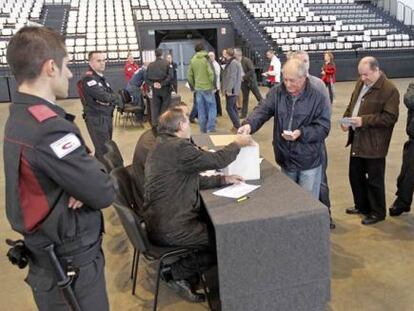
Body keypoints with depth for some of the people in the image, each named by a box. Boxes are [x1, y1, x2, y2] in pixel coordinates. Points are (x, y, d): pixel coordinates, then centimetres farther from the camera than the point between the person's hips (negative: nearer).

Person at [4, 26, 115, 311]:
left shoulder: (20, 117, 4)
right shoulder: (49, 129, -28)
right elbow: (104, 193, -24)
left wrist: (88, 168, -14)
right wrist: (95, 167, -5)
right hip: (71, 263, -9)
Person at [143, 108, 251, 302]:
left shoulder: (163, 146, 10)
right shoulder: (178, 147, -22)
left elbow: (192, 180, 12)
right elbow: (217, 160, -16)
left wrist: (223, 179, 6)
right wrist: (238, 144, 1)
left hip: (161, 219, 10)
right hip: (170, 229, -10)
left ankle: (179, 270, 21)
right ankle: (176, 272, 8)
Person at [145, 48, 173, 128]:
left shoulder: (150, 65, 2)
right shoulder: (166, 63, -6)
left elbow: (147, 79, 1)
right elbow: (171, 76, -15)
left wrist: (153, 84, -7)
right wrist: (162, 84, -15)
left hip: (155, 89, 3)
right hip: (165, 89, -2)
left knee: (155, 107, 9)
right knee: (165, 107, 4)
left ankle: (155, 124, 8)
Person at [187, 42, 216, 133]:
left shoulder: (192, 60, 6)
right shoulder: (206, 59, -7)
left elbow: (189, 76, 8)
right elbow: (211, 74, -13)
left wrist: (193, 87, 16)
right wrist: (213, 85, -4)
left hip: (198, 88, 5)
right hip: (208, 88, -4)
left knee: (201, 110, 10)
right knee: (212, 108, 4)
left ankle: (203, 130, 16)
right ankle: (211, 129, -4)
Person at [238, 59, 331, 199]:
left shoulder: (318, 97, -10)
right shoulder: (276, 93, -1)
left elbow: (323, 128, -10)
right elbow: (262, 111, -13)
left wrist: (301, 133, -25)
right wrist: (249, 124, -33)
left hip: (309, 161, -3)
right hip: (285, 159, 3)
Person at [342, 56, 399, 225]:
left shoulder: (389, 90, -16)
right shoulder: (360, 83, 9)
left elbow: (390, 117, -20)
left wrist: (364, 120, -25)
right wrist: (346, 119, -1)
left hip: (374, 144, -8)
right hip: (357, 140, 8)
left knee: (374, 180, 5)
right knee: (355, 175, 18)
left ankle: (377, 213, 23)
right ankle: (362, 206, 37)